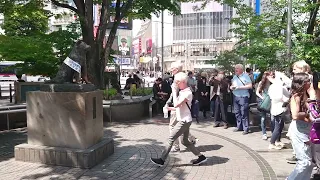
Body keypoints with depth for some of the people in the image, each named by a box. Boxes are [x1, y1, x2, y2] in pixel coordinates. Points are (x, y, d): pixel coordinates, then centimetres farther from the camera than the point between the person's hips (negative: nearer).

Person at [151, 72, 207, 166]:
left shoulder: (188, 92, -16)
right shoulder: (182, 92, 12)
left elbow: (176, 105, -23)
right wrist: (169, 108, 14)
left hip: (184, 121, -10)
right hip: (183, 120, 10)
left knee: (171, 138, -6)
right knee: (185, 141, 15)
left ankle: (162, 160, 1)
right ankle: (201, 156, 22)